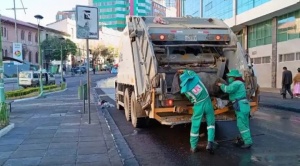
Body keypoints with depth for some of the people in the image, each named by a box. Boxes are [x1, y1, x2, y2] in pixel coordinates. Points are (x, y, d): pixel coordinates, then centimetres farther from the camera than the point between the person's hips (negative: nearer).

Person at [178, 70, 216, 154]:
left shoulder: (184, 89, -8)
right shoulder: (195, 77, -4)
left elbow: (190, 98, 7)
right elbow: (191, 72, 22)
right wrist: (183, 71, 30)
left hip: (198, 105, -2)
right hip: (207, 101, 2)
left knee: (195, 126, 10)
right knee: (211, 123, 11)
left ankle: (193, 147, 18)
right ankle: (210, 142, -6)